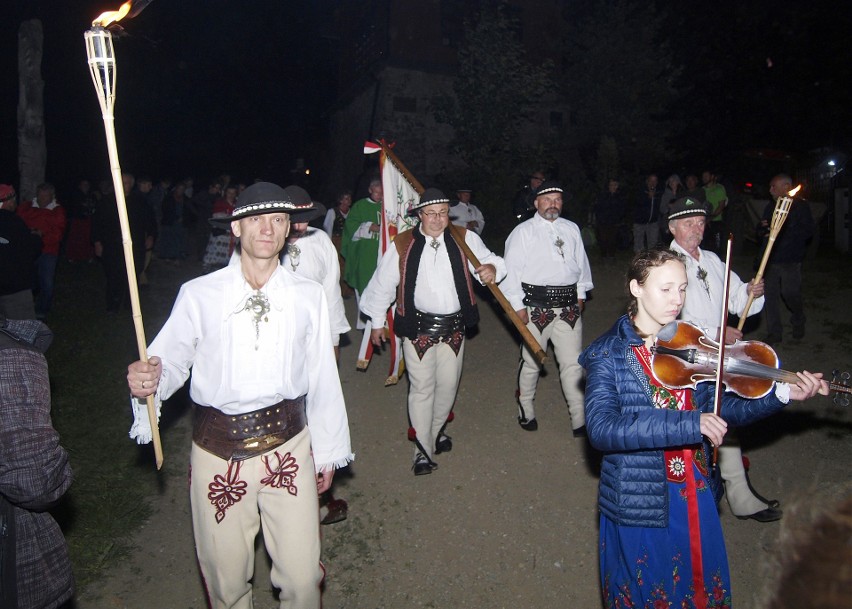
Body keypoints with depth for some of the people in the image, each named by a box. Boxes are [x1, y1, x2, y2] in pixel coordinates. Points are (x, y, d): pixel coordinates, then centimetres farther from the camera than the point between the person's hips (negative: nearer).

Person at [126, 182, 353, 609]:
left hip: (289, 446, 1)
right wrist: (149, 380, -24)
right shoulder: (199, 295, -2)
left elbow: (322, 379, 5)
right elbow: (170, 361, 0)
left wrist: (327, 452, 10)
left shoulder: (308, 296, 1)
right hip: (217, 450, 0)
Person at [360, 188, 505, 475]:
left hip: (453, 328, 3)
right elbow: (382, 284, 3)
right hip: (418, 328, -2)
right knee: (421, 387, 0)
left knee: (448, 385, 15)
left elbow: (490, 259, 0)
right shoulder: (402, 245, -5)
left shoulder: (464, 239, -1)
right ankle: (422, 449, 14)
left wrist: (492, 268, -26)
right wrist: (377, 321, 8)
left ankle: (436, 430, 41)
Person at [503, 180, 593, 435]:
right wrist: (518, 305, -9)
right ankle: (526, 411, 29)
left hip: (569, 307, 4)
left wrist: (581, 293, 16)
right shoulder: (523, 231, -2)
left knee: (573, 364, 4)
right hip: (536, 307, -4)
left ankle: (580, 420, 12)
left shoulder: (571, 229, 13)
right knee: (531, 362, 9)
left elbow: (581, 263, 20)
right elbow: (511, 270, -6)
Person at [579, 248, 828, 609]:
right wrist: (687, 424, -35)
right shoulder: (608, 355, -15)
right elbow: (601, 430, -28)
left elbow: (722, 409, 0)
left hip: (698, 494, 5)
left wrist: (782, 394, -14)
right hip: (640, 501, -4)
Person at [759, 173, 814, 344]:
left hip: (791, 260, -5)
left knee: (790, 293, -7)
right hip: (771, 258, 5)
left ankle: (798, 323, 25)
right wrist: (763, 227, -1)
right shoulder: (770, 208, 16)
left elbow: (807, 232, -11)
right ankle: (774, 333, 10)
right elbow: (760, 231, 22)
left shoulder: (801, 206, -2)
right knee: (770, 295, 2)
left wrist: (781, 231, -18)